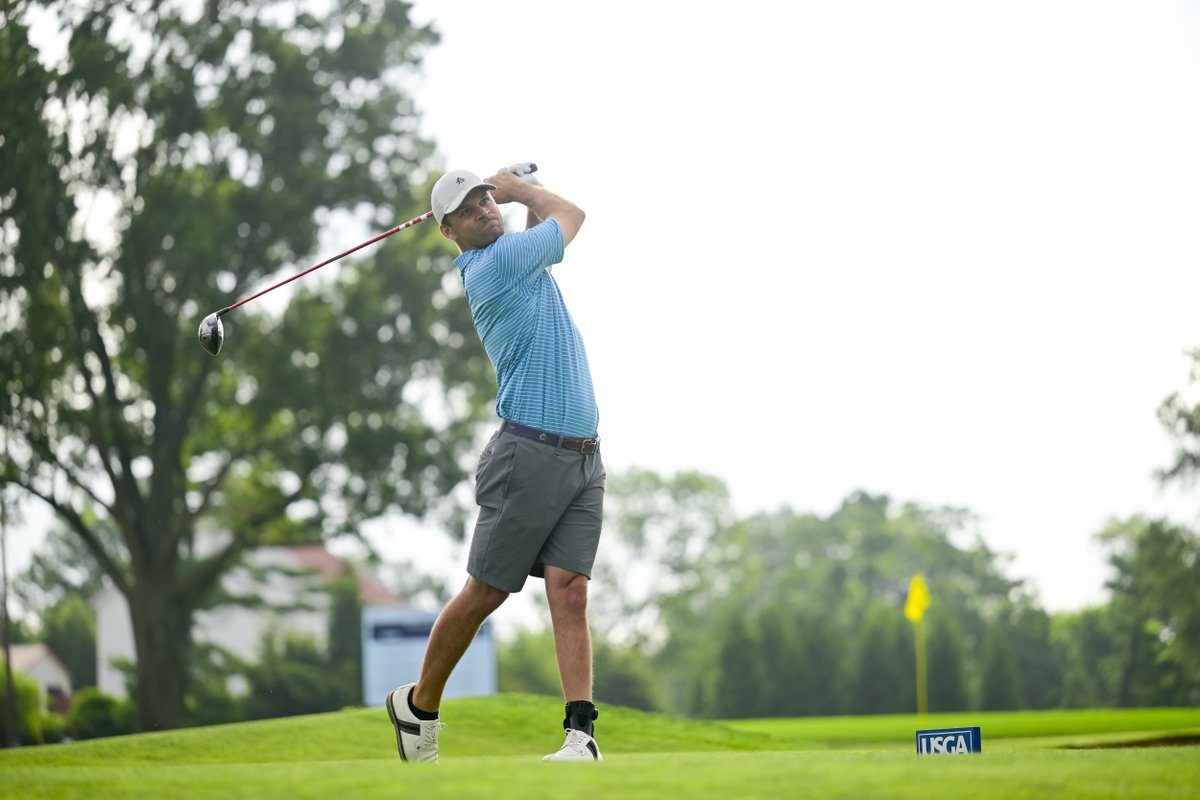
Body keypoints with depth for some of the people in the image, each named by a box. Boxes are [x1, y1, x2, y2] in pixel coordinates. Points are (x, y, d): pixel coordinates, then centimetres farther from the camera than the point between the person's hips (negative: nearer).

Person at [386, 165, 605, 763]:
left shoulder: (516, 256, 16)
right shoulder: (496, 263, -10)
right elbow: (570, 214, 5)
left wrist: (509, 188, 23)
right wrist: (520, 186, 19)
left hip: (584, 458, 7)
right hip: (530, 453, -7)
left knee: (569, 590, -7)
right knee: (484, 594, 1)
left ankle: (581, 731, -16)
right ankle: (419, 705, 20)